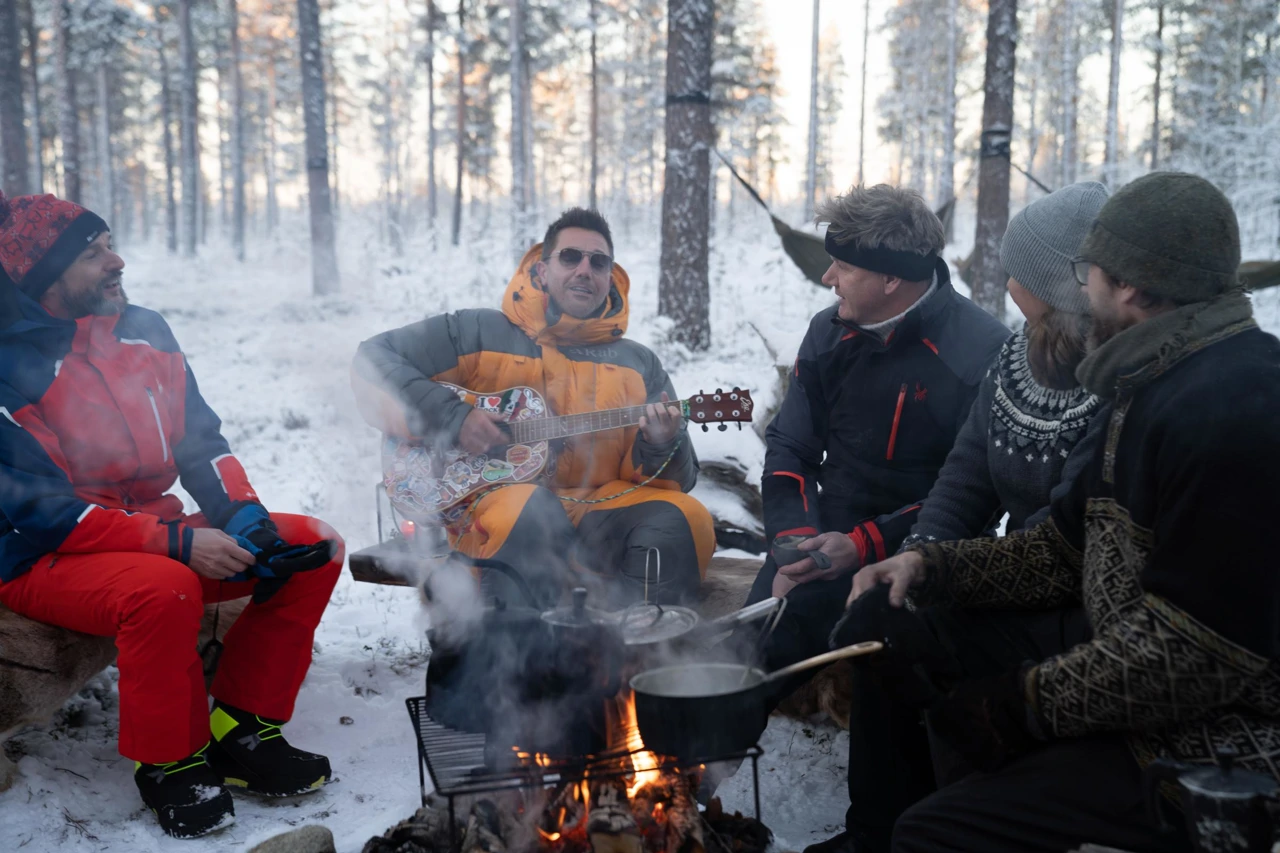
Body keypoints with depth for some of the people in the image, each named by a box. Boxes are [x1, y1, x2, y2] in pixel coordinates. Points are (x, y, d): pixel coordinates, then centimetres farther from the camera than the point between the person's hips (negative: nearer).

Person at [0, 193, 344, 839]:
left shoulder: (143, 330, 6)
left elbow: (201, 439, 9)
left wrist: (242, 514, -10)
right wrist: (178, 543, -27)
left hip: (156, 531, 7)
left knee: (313, 549, -8)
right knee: (164, 590, -38)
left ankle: (240, 730, -2)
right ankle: (168, 762, -11)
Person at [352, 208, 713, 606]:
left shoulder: (640, 364, 14)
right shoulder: (481, 333, 6)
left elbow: (678, 479, 12)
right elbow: (373, 361, 2)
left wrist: (660, 447, -13)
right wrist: (453, 418, -11)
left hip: (597, 509, 3)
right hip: (494, 496, -2)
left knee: (685, 519, -25)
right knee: (526, 508, -37)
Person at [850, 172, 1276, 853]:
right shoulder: (1151, 391, 11)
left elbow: (1194, 653, -27)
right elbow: (1066, 551, 15)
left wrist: (1025, 699, -15)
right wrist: (930, 565, 2)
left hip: (1221, 741, -10)